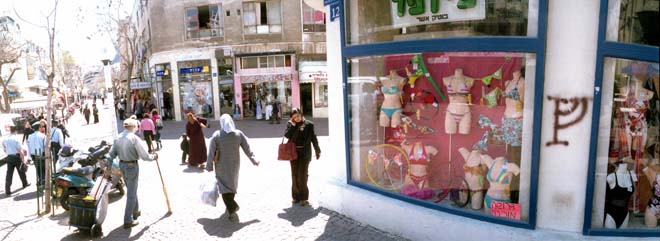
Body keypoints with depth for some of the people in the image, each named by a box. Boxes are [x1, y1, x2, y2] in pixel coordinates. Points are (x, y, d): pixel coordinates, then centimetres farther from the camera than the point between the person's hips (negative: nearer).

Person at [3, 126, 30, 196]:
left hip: (9, 157, 4)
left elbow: (5, 150, 14)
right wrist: (23, 159, -10)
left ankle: (7, 191, -3)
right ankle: (25, 183, 37)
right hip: (16, 157, -4)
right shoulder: (16, 139, -13)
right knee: (21, 171, 17)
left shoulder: (5, 139, 3)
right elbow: (20, 151, -15)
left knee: (9, 174, 1)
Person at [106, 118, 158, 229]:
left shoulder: (117, 138, 3)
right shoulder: (134, 138, -17)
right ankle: (128, 221, 4)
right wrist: (153, 157, 3)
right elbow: (144, 156, -15)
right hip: (132, 166, -7)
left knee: (131, 190, 24)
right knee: (131, 194, 0)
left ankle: (135, 211, 40)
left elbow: (111, 155, 3)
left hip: (122, 165, 7)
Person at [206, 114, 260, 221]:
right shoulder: (239, 134, -7)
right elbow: (247, 149, -3)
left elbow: (211, 153, -12)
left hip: (221, 166, -3)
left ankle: (232, 208, -13)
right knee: (232, 183, 21)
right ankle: (231, 206, 37)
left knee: (224, 186, 3)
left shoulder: (216, 135, -12)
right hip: (234, 164, 3)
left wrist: (209, 167, -5)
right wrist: (254, 160, 8)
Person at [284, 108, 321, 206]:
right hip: (293, 152, 3)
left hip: (304, 153, -3)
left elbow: (313, 138, 2)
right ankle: (296, 196, 22)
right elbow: (287, 135, -7)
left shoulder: (309, 124, -3)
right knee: (294, 175, 10)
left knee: (302, 175, -4)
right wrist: (292, 125, -14)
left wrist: (317, 151, 5)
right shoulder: (290, 124, 5)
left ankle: (303, 198, 5)